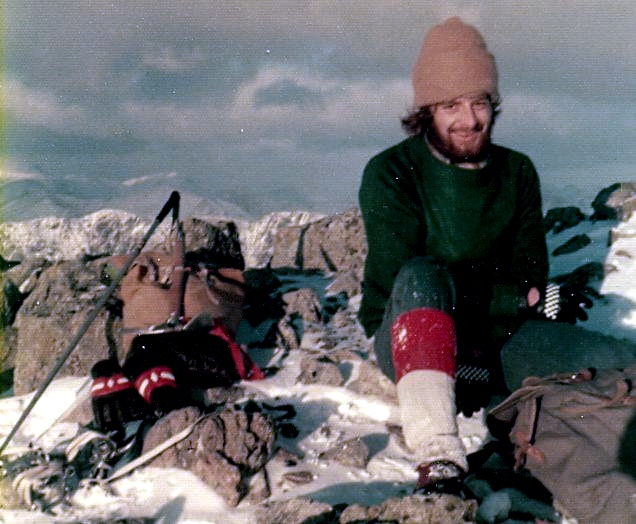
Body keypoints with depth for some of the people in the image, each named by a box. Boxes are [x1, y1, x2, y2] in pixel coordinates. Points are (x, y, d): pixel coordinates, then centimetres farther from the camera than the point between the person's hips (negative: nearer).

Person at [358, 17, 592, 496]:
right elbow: (406, 281, -21)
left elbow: (529, 274, -5)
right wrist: (525, 300, -28)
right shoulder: (390, 173, -12)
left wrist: (480, 364, -21)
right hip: (407, 339, -5)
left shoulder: (517, 173, 1)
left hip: (492, 338, 5)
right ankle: (440, 461, -47)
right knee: (422, 274, -36)